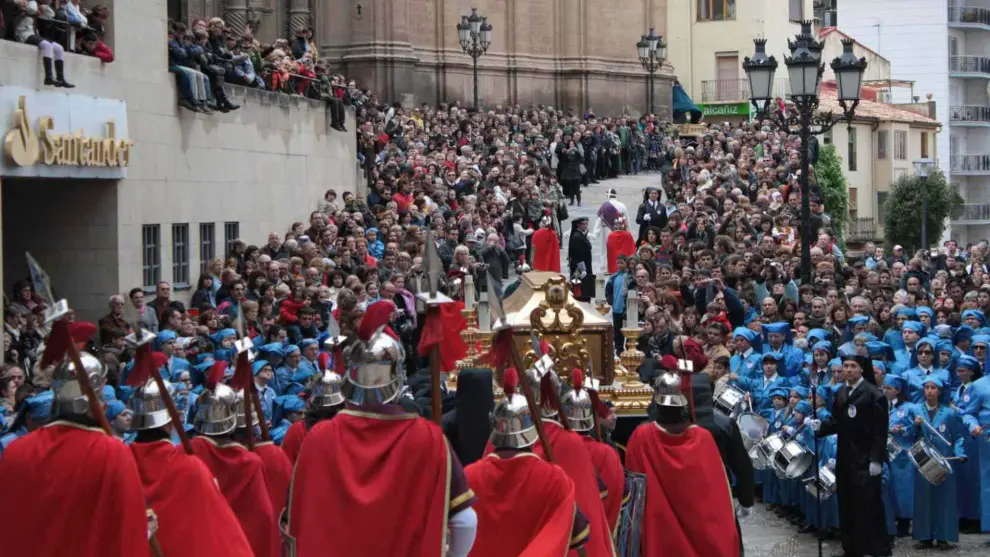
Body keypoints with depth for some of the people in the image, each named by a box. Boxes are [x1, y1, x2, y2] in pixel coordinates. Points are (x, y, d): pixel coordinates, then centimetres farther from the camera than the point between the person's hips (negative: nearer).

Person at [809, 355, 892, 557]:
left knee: (869, 505, -6)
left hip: (865, 458, -7)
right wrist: (820, 425, -8)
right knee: (847, 503, 11)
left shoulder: (874, 394, -10)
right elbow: (837, 422, 13)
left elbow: (880, 429, -13)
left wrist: (876, 459, -18)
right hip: (845, 456, 7)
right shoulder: (840, 393, 13)